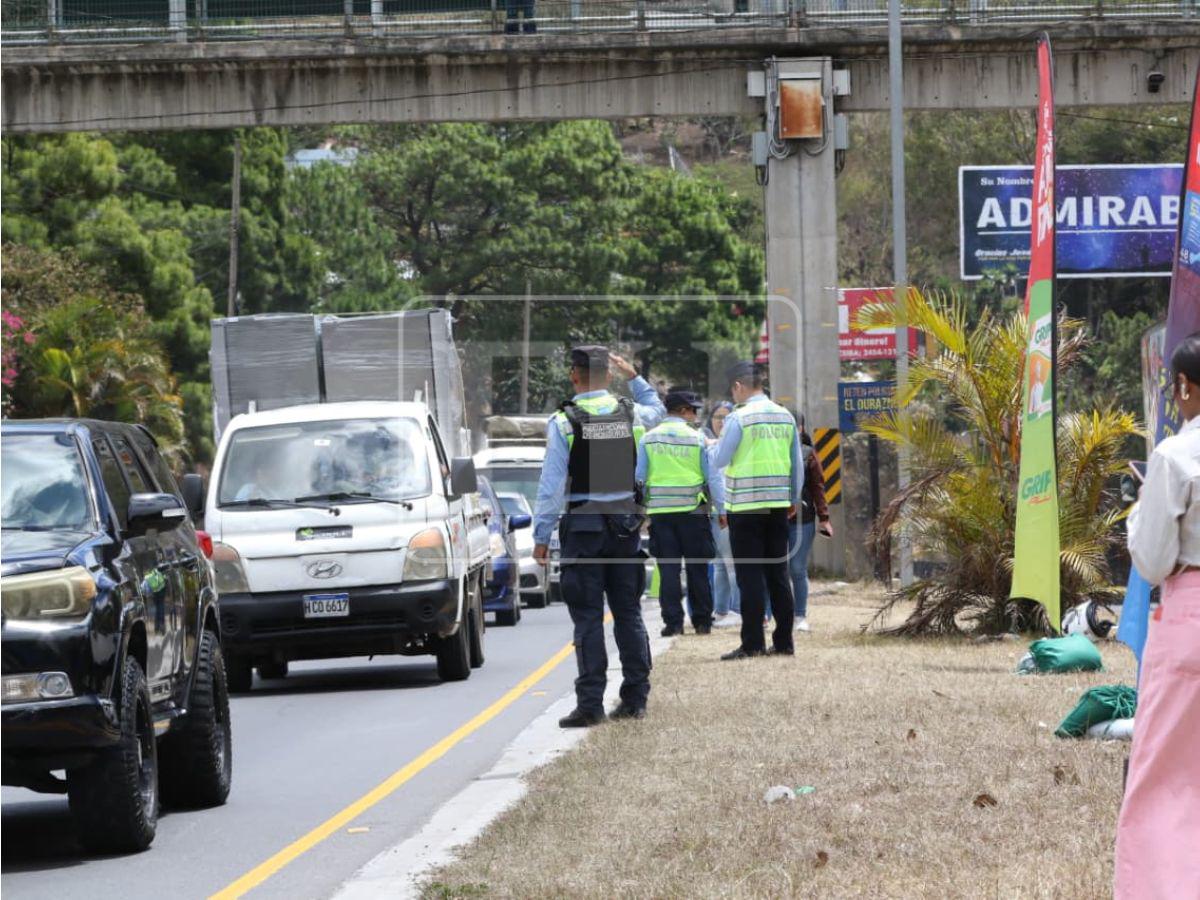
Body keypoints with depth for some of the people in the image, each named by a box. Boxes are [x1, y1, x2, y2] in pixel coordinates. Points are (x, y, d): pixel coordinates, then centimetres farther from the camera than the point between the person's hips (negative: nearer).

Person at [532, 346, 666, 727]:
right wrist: (633, 376, 31)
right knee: (628, 613, 11)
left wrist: (541, 535, -5)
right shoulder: (630, 413, 2)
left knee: (588, 617, -3)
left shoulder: (564, 421, -10)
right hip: (625, 524, 4)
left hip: (583, 527, -4)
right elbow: (657, 410, 29)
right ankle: (635, 698, 14)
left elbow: (551, 484, -10)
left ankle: (590, 704, -7)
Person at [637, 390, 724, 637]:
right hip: (692, 511, -1)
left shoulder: (649, 439, 4)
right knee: (697, 568, 6)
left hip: (660, 512, 1)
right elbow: (713, 477, 0)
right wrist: (721, 509, 7)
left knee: (668, 569, 2)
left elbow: (639, 477, 5)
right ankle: (702, 621, 9)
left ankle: (673, 621, -3)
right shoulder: (697, 438, -2)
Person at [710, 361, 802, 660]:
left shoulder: (739, 418, -12)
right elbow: (797, 463, 11)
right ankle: (783, 640, 12)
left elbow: (720, 460, -7)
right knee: (778, 573, 11)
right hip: (778, 505, 5)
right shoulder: (786, 417, 6)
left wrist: (712, 445, 14)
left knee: (750, 575, -2)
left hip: (745, 505, -5)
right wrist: (794, 499, 21)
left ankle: (752, 643, -3)